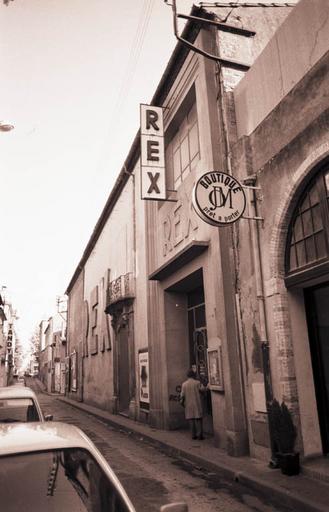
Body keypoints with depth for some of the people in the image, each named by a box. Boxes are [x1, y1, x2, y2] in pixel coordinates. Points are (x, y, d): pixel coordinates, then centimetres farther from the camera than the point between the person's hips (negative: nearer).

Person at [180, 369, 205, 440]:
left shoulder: (184, 384, 2)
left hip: (188, 404, 3)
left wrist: (182, 401, 16)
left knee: (191, 419, 8)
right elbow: (203, 389, -10)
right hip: (197, 404, -2)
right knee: (198, 419, 2)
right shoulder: (197, 382, -6)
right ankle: (199, 435, 1)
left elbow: (182, 394, 2)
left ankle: (193, 435, 9)